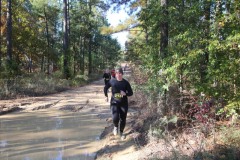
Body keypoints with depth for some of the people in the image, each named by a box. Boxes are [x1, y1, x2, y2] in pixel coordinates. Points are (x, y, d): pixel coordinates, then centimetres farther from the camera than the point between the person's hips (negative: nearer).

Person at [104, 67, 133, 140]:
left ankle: (121, 132, 34)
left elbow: (131, 93, -2)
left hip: (124, 103, 1)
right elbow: (105, 88, 13)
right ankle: (115, 127, 17)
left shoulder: (125, 82, -6)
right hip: (114, 102, -1)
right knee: (115, 118, -19)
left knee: (123, 119, 8)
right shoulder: (112, 81, -4)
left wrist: (125, 93, -20)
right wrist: (106, 96, 10)